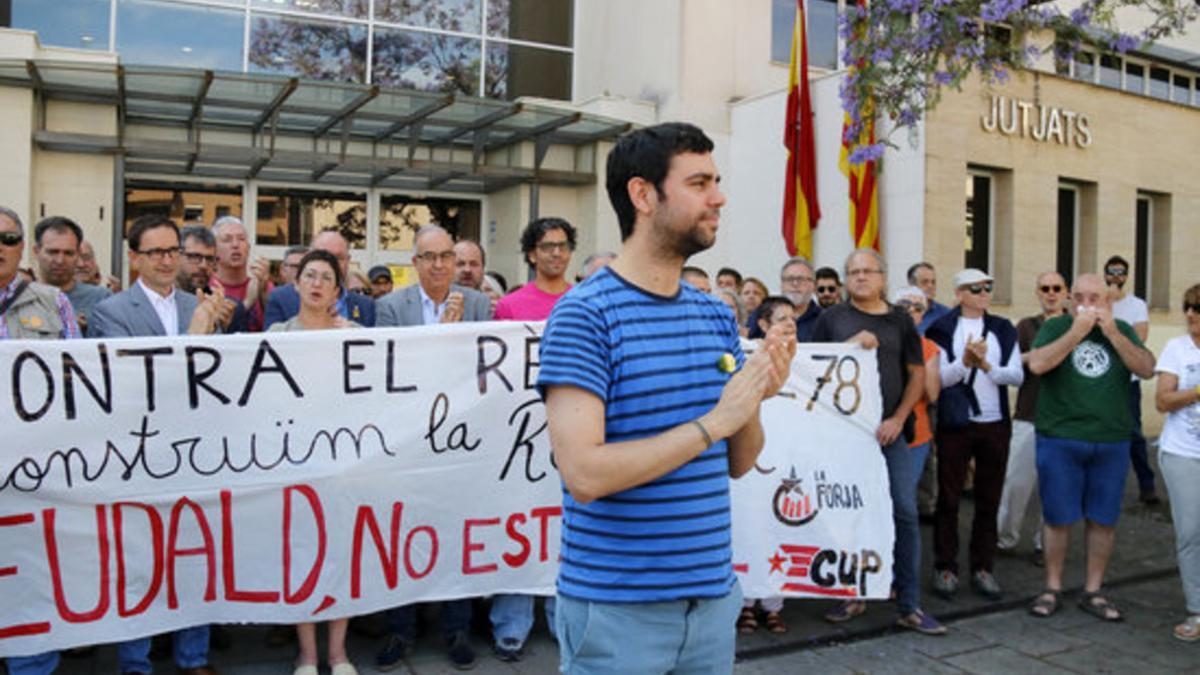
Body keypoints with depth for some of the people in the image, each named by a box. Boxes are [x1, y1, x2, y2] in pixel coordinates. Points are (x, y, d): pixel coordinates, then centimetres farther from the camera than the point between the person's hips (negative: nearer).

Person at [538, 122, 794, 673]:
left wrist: (754, 401, -9)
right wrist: (713, 420, -20)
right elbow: (584, 472, -23)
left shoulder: (716, 315, 6)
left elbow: (738, 463, 10)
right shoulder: (584, 314, -14)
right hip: (617, 607, -6)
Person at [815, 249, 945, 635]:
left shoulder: (899, 321, 7)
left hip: (889, 431, 1)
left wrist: (897, 419, -4)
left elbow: (917, 373, 8)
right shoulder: (833, 319, 4)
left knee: (905, 513, -1)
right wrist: (851, 345, -13)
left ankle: (909, 606, 9)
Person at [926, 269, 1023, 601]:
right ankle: (945, 568, 13)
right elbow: (937, 377, -9)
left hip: (995, 424, 3)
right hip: (954, 424, -3)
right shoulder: (942, 329, -3)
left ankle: (983, 568, 20)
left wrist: (987, 366, -16)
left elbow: (1017, 375, 1)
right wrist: (965, 362, -25)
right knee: (948, 499, 3)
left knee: (989, 500, 9)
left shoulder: (1003, 329, 8)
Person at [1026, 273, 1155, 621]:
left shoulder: (1122, 330, 10)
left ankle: (1093, 591, 21)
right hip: (1060, 440, -3)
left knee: (1103, 519, 8)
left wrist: (1111, 332, -12)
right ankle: (1053, 589, 18)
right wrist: (1077, 332, -16)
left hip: (1112, 442, 3)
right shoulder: (1055, 327, 2)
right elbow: (1037, 364, -15)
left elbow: (1147, 369, -5)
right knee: (1058, 517, 3)